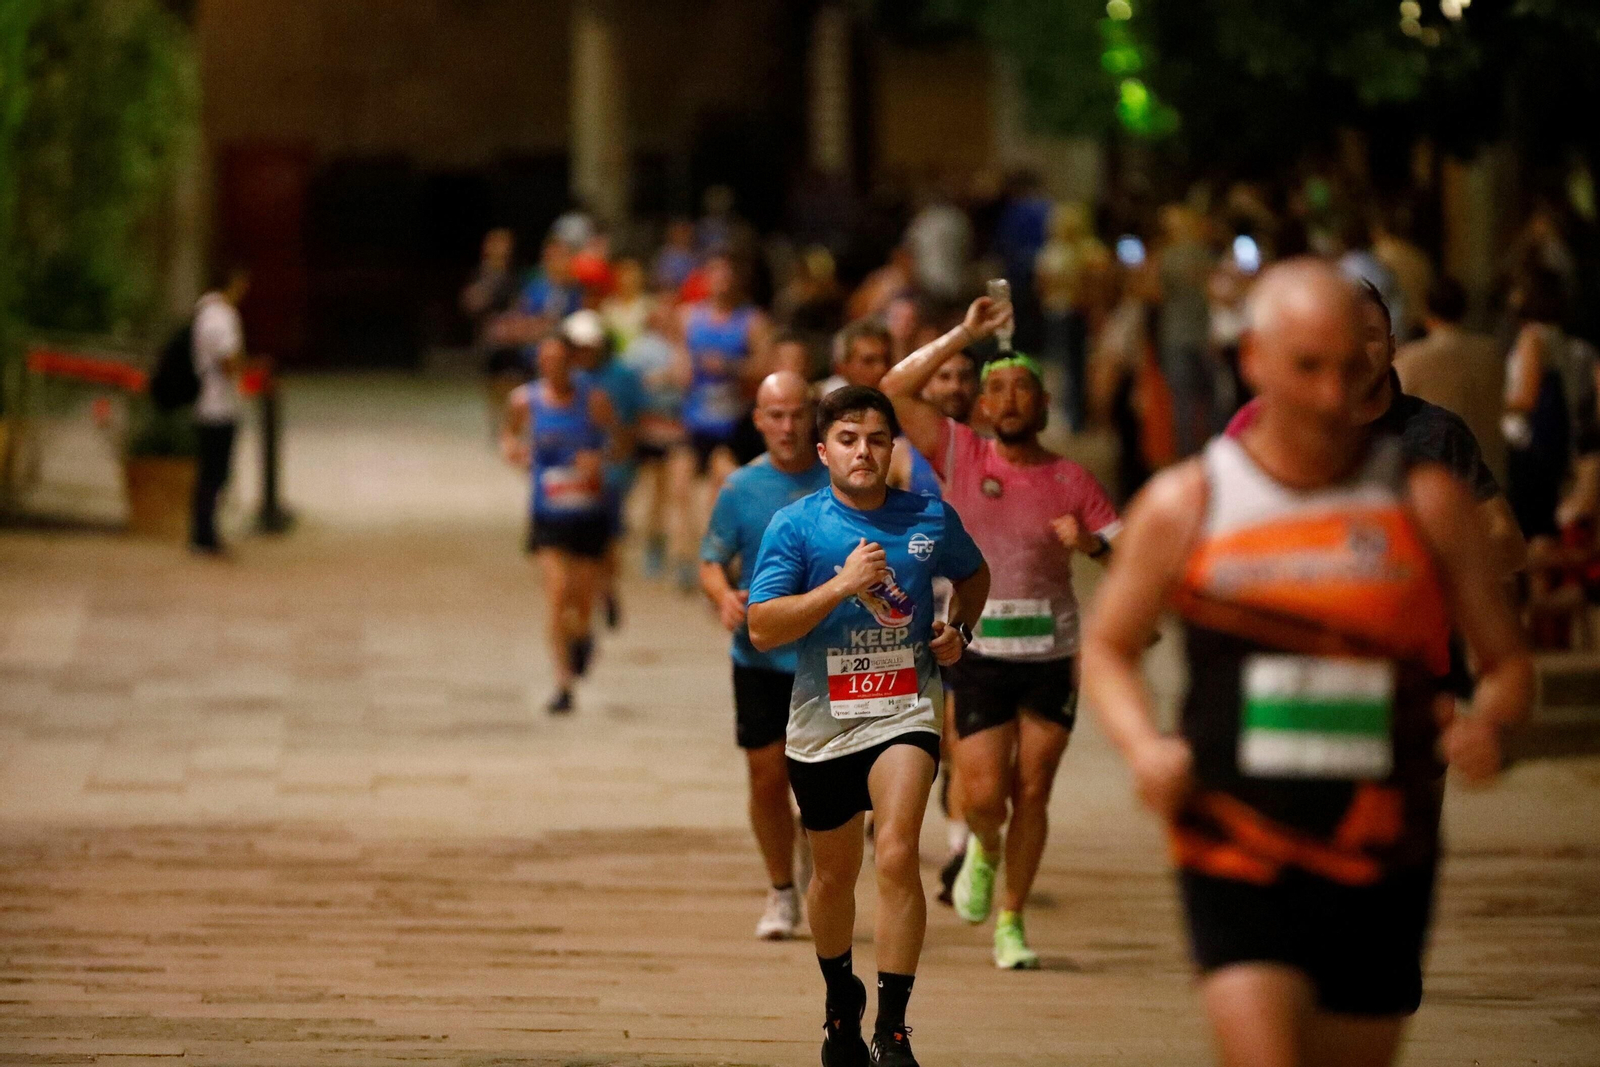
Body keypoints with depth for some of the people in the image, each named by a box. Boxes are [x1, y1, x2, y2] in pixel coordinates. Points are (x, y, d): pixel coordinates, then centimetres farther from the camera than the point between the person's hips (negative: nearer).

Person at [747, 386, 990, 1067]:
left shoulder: (931, 519, 0)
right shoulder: (794, 526, -7)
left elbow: (973, 574, 22)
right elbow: (761, 629, -15)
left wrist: (959, 630, 3)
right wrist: (843, 584, -23)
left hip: (905, 710, -1)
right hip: (823, 722, 1)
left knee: (897, 857, -21)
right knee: (834, 874, 15)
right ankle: (840, 1000, 41)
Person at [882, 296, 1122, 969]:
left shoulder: (1071, 481, 2)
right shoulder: (959, 456, 1)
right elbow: (897, 389, -8)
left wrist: (1089, 543, -19)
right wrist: (966, 335, -9)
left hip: (1052, 653, 1)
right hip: (979, 652, -1)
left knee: (1032, 794, 3)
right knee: (983, 794, -7)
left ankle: (1011, 923, 17)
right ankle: (984, 851, 29)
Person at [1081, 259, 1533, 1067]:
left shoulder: (1426, 503, 2)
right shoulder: (1183, 506, 0)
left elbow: (1508, 664, 7)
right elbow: (1107, 646, 14)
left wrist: (1485, 722, -17)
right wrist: (1143, 748, -6)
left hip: (1380, 875, 2)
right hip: (1235, 866, -2)